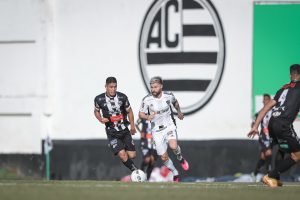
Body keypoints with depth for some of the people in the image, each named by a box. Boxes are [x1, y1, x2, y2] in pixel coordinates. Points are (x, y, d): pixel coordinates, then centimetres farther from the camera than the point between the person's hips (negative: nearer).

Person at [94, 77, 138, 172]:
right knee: (123, 155, -18)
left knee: (132, 155, 0)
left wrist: (132, 126, 5)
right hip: (112, 133, -2)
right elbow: (96, 111, 9)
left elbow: (129, 111, 8)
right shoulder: (99, 99, -11)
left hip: (124, 130, 2)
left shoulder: (122, 97, -8)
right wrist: (101, 119, -11)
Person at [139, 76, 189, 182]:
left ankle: (180, 158, 7)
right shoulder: (147, 100, -15)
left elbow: (175, 102, 15)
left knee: (173, 146, -28)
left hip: (169, 126, 0)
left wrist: (179, 112, 30)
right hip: (157, 130, 0)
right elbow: (141, 114, -6)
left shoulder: (168, 95, -9)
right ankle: (175, 174, 27)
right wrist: (147, 117, -28)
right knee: (164, 157, 1)